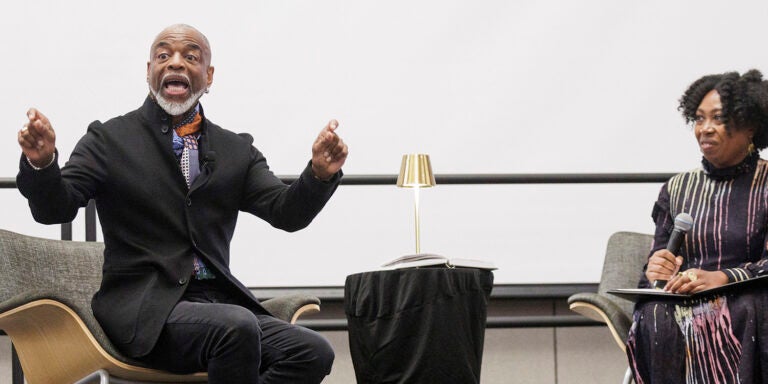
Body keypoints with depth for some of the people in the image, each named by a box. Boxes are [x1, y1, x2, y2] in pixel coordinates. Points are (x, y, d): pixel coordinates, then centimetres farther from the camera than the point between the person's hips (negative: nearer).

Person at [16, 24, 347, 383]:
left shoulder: (236, 150, 14)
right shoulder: (109, 139, 4)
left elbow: (288, 213, 5)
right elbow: (54, 209, -5)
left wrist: (321, 174, -17)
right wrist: (41, 163, -28)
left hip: (220, 305, 5)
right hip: (142, 310, -4)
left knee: (314, 353, -21)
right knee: (237, 327, -34)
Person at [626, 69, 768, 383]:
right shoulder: (676, 189, 21)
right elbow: (658, 258, 17)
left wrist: (720, 278, -22)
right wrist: (654, 268, -9)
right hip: (681, 304, 3)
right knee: (654, 316, -33)